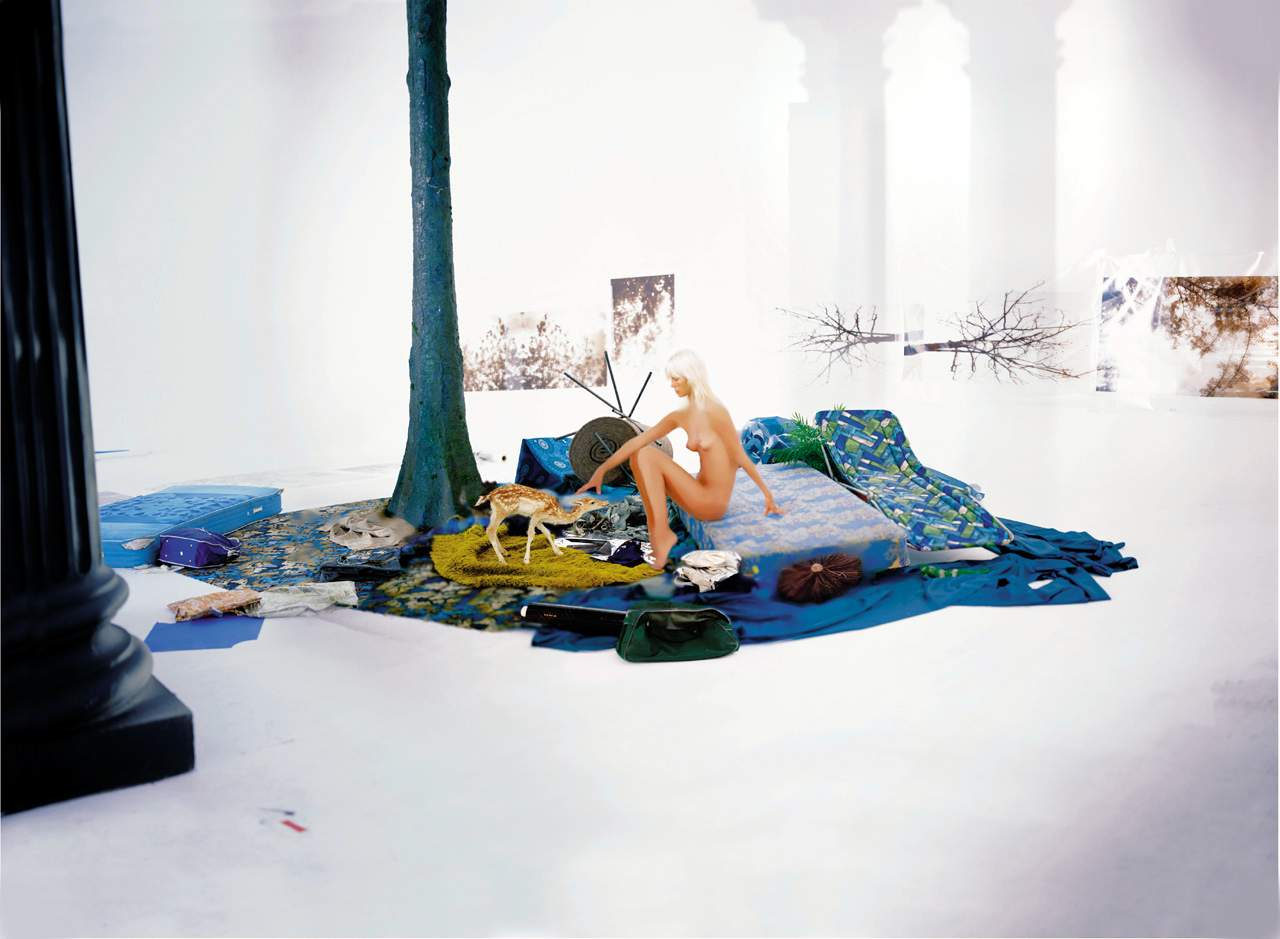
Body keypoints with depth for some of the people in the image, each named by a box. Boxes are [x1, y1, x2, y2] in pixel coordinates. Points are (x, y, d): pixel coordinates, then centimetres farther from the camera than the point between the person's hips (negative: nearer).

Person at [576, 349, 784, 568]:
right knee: (639, 455, -2)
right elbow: (638, 441, 7)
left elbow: (740, 457, -11)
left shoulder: (716, 412, -16)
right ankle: (656, 532, -6)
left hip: (713, 504, -7)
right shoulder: (681, 416, 7)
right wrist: (602, 470, 5)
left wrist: (767, 494, -6)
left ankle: (662, 534, -10)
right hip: (701, 497, 7)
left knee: (648, 455, -13)